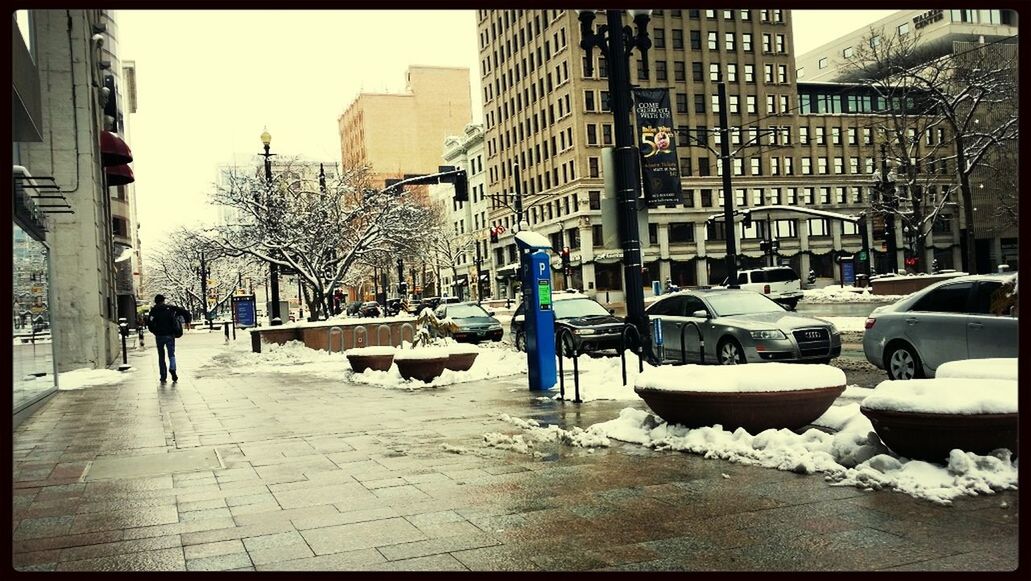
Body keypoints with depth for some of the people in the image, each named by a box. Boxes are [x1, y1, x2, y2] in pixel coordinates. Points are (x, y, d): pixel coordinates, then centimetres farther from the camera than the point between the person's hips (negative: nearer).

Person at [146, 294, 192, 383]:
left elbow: (149, 323, -9)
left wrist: (155, 332, 5)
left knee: (161, 356, 11)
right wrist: (187, 322, 9)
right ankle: (172, 369, -22)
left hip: (159, 336, 0)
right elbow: (185, 312, -3)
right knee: (171, 354, 8)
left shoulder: (154, 310, 0)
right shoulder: (171, 308, 3)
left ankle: (163, 377, 10)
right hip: (170, 335, 0)